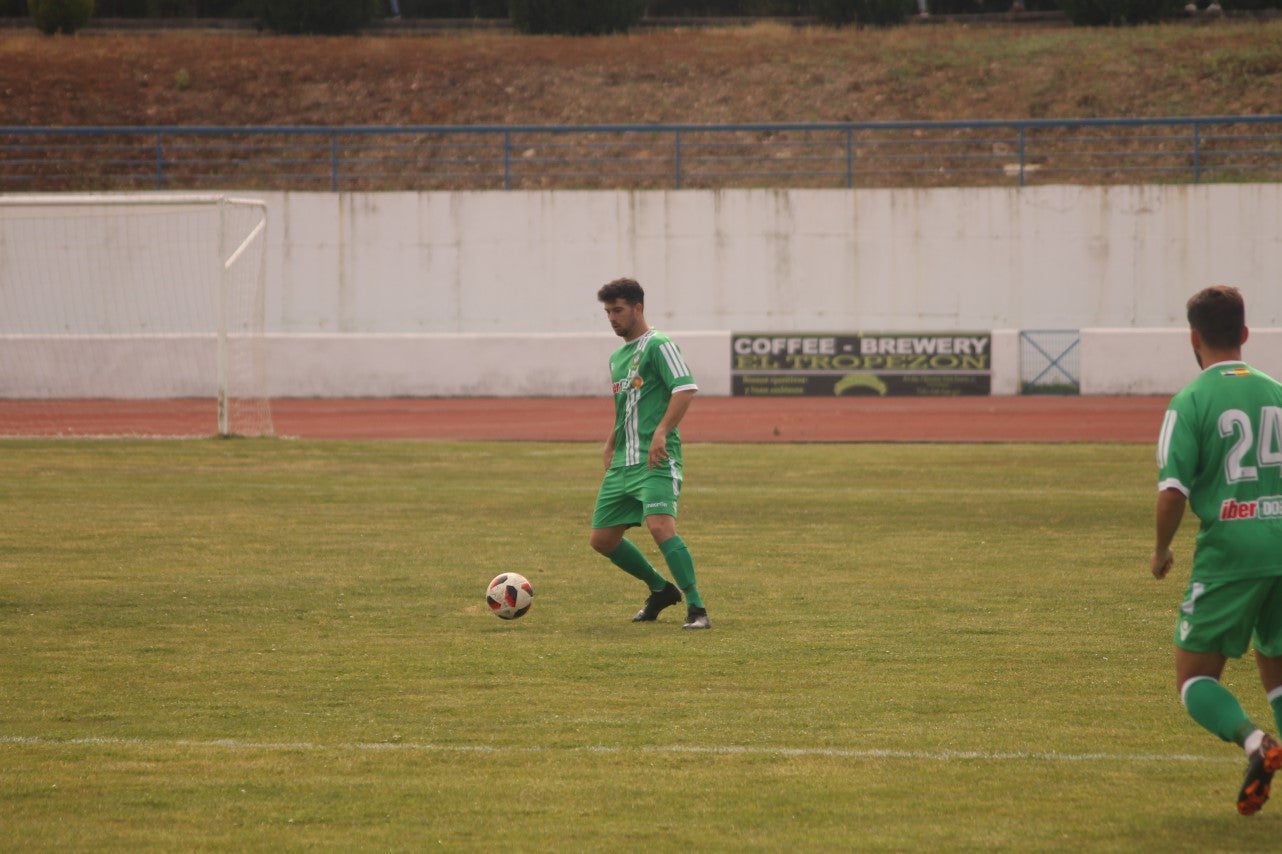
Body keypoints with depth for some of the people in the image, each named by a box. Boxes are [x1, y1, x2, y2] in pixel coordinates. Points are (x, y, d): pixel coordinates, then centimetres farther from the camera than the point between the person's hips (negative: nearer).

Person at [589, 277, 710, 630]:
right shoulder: (617, 357, 20)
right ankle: (661, 589, 28)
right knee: (602, 539, 9)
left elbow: (686, 389, -19)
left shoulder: (658, 345, -7)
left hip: (656, 459, -9)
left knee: (660, 525, -26)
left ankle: (697, 609, -20)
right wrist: (610, 446, 21)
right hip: (623, 463, 9)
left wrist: (661, 432, -29)